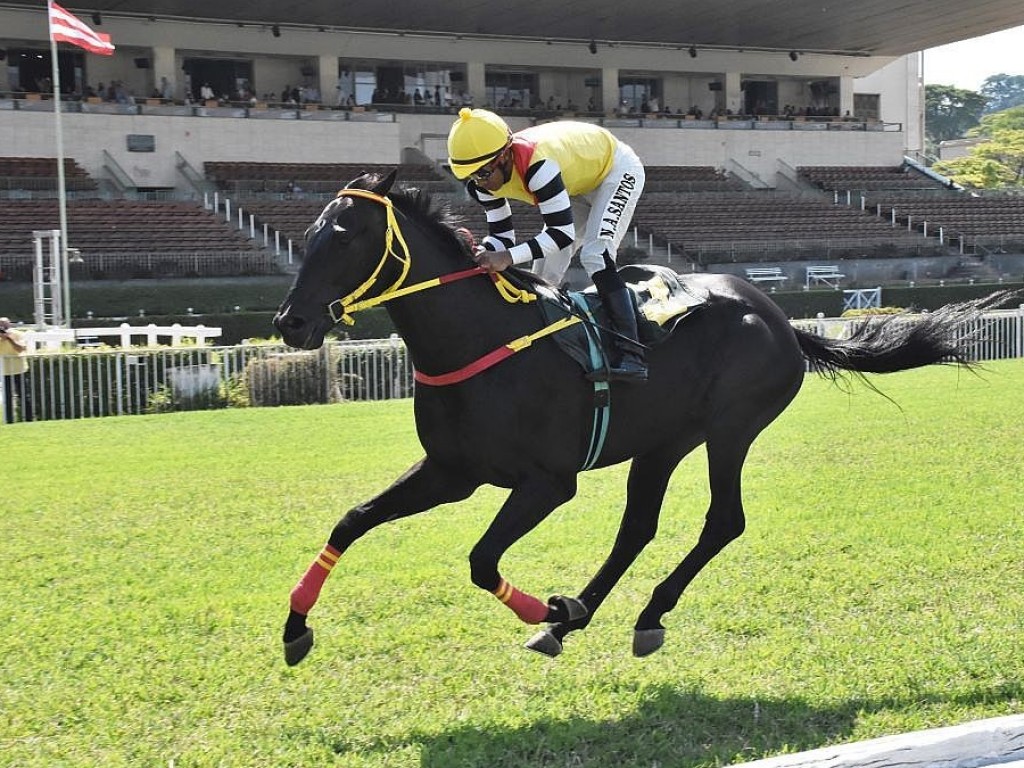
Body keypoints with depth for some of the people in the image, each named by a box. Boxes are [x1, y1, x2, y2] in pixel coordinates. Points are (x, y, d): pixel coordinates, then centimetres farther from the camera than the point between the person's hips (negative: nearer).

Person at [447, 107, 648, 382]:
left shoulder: (537, 164, -42)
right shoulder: (485, 180, -17)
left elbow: (563, 232, -41)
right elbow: (502, 235, -11)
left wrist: (510, 256, -50)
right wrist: (483, 252, -33)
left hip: (617, 169, -8)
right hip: (578, 182, 8)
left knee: (595, 254, -27)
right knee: (545, 269, 3)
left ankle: (630, 354, -30)